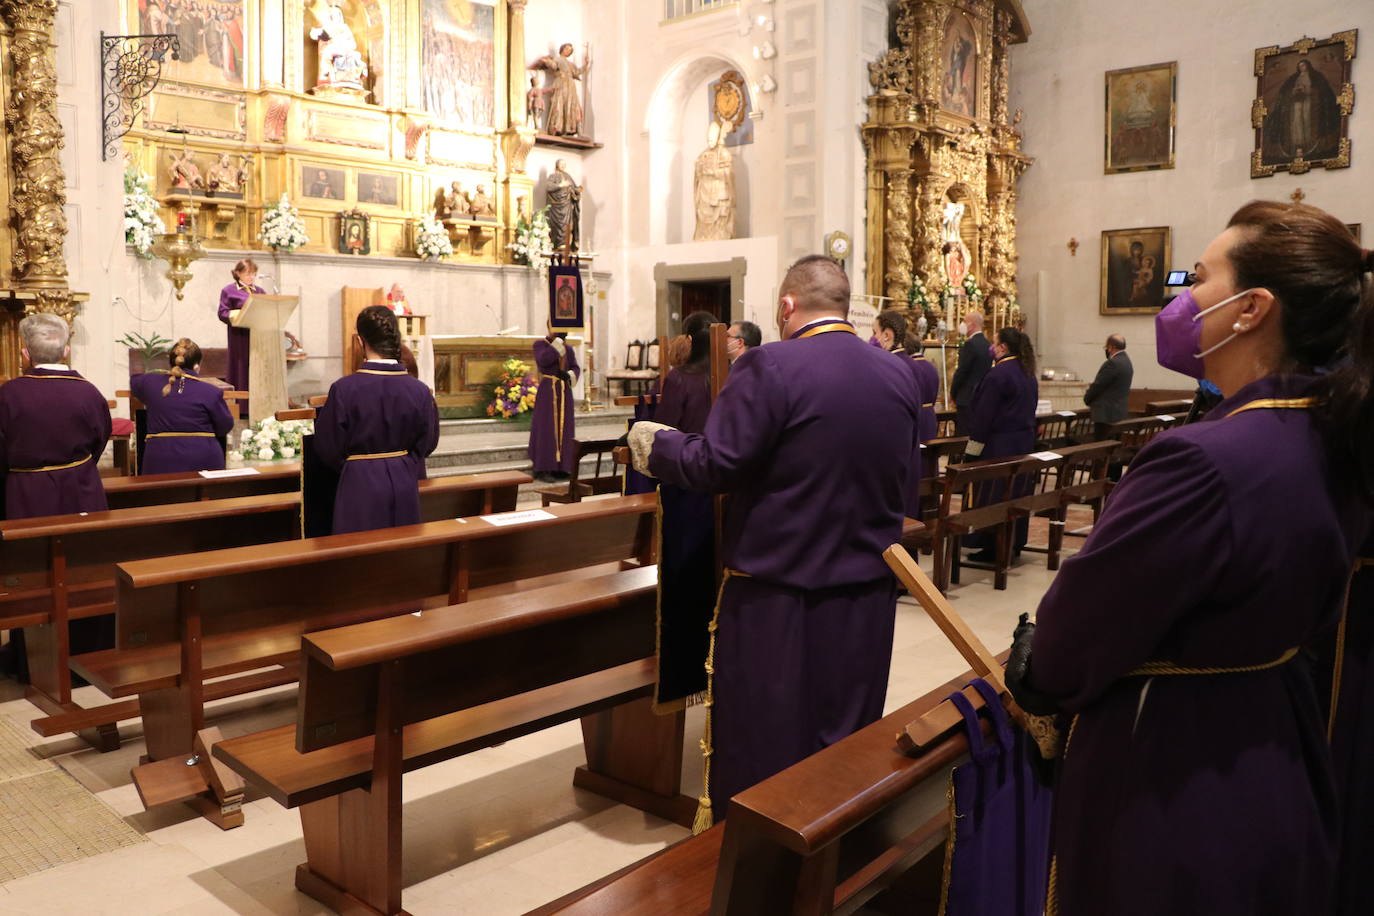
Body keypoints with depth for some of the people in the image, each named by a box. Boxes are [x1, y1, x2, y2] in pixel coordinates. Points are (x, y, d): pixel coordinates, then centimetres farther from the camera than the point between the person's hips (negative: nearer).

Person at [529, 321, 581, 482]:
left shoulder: (568, 349, 12)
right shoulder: (540, 344, 0)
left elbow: (576, 368, 8)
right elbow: (543, 360, -19)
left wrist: (569, 374, -14)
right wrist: (558, 341, -18)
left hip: (565, 391, 5)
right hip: (547, 391, -5)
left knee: (563, 429, 4)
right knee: (546, 429, -7)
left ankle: (560, 467, 9)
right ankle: (543, 469, -6)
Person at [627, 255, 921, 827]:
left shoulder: (770, 368, -18)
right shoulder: (900, 377, 1)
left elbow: (712, 465, -19)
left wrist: (652, 443, -1)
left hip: (777, 590, -5)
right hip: (867, 591, 6)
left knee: (757, 734, 11)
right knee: (845, 734, 20)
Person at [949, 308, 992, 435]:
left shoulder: (970, 344, -15)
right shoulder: (987, 344, 11)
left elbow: (961, 372, -15)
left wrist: (953, 395, -1)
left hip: (967, 400, -9)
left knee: (963, 435, -6)